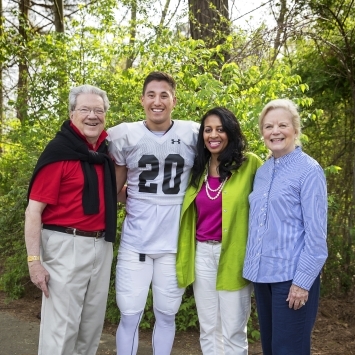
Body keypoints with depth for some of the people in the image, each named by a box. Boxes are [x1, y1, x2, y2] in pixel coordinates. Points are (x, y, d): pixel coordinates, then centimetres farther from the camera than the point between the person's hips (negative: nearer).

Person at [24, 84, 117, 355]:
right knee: (62, 326, -2)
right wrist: (34, 260, -19)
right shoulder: (59, 151, -13)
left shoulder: (104, 149, 8)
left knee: (92, 324, 16)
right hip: (67, 245, -7)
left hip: (102, 246, 7)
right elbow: (34, 209, -15)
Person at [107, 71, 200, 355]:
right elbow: (113, 187, 8)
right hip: (135, 242, 0)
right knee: (129, 316, 7)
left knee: (166, 315, 15)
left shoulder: (193, 134, -5)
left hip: (175, 243, 0)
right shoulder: (125, 136, -2)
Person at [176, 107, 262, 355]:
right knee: (208, 329, 14)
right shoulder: (198, 169, 10)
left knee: (233, 330, 5)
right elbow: (190, 213, 15)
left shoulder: (249, 164, -6)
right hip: (202, 254, 5)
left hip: (234, 254, -5)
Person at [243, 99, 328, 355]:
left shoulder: (309, 171, -10)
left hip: (292, 276, -6)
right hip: (263, 274, 7)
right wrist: (253, 266, 10)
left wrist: (303, 281, -16)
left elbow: (316, 233, -13)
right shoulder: (262, 172, 10)